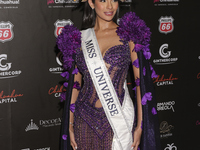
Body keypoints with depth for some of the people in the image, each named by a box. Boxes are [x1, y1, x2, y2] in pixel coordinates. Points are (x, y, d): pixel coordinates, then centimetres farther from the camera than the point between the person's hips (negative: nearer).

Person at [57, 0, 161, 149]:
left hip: (118, 119, -2)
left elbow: (141, 81, -5)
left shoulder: (129, 35, -3)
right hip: (85, 119, 2)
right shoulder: (79, 38, 4)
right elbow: (75, 84, 8)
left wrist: (140, 126, -9)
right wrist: (70, 125, 6)